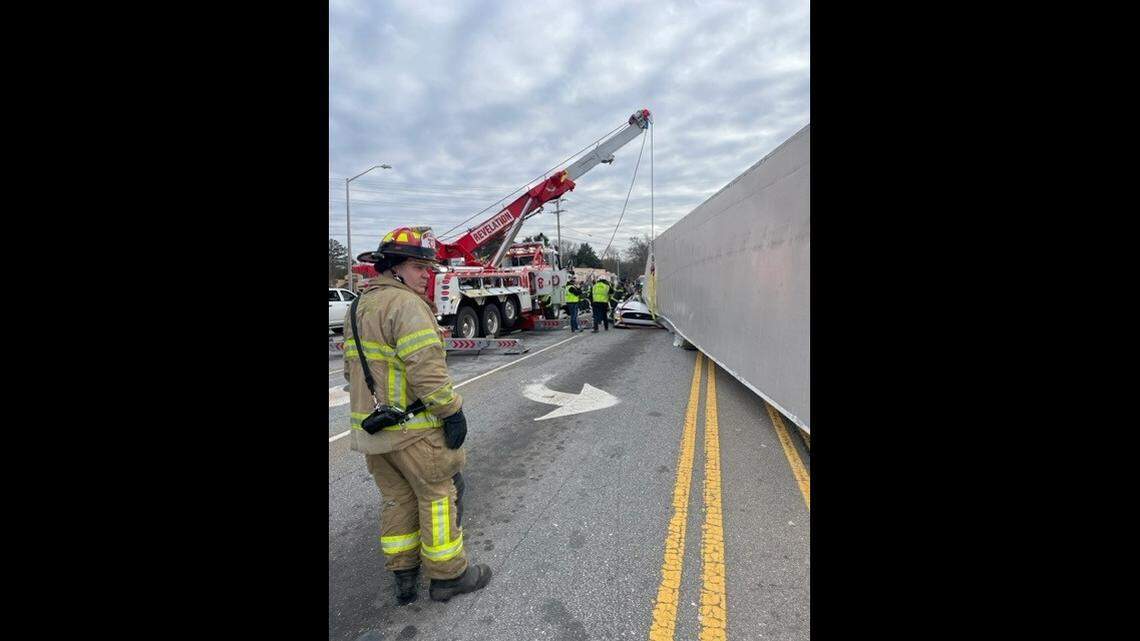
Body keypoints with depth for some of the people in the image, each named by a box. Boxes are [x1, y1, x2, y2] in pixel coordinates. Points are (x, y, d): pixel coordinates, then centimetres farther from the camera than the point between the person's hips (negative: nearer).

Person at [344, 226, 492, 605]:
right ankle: (448, 575, 21)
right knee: (439, 495, 7)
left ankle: (403, 577, 32)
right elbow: (426, 368, -25)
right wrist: (453, 411, -17)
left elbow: (353, 370, 18)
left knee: (398, 501, 20)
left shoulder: (358, 308, 14)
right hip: (412, 427, -9)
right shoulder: (405, 303, -17)